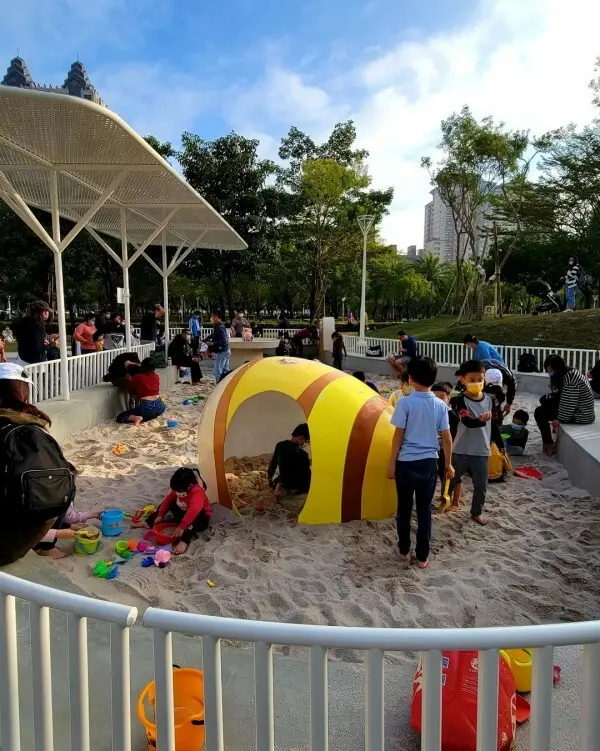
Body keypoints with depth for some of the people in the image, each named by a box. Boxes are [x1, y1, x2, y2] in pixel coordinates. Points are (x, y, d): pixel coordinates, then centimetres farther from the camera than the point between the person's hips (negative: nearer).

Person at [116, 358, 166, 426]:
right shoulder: (156, 377, 11)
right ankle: (152, 416, 17)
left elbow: (131, 392, 15)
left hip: (146, 407, -5)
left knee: (120, 417, 4)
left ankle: (137, 418, -17)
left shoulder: (136, 377, 2)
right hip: (160, 406, 6)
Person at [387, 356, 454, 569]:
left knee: (404, 508, 13)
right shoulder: (440, 405, -2)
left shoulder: (405, 403, -12)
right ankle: (422, 556, 17)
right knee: (425, 510, 10)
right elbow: (447, 438, 2)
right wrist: (448, 464, 13)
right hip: (429, 463, 3)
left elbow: (398, 435, -10)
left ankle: (404, 551, 25)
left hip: (406, 463, -2)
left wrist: (391, 463, -1)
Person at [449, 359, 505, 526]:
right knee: (451, 480, 12)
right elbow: (467, 421, -29)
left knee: (481, 485, 12)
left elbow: (494, 425, 11)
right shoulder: (460, 400, -13)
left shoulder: (489, 399, 1)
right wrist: (480, 420, -49)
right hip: (461, 450, -3)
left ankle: (477, 512, 30)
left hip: (482, 451, 3)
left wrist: (500, 444, 15)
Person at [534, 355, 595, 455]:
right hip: (578, 409, 10)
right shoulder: (570, 373, 8)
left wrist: (560, 419, -13)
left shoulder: (570, 377, -23)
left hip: (581, 416, -10)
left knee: (539, 412, -5)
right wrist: (547, 396, -2)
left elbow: (569, 403, -24)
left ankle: (549, 444, 3)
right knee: (545, 400, 18)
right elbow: (562, 396, 13)